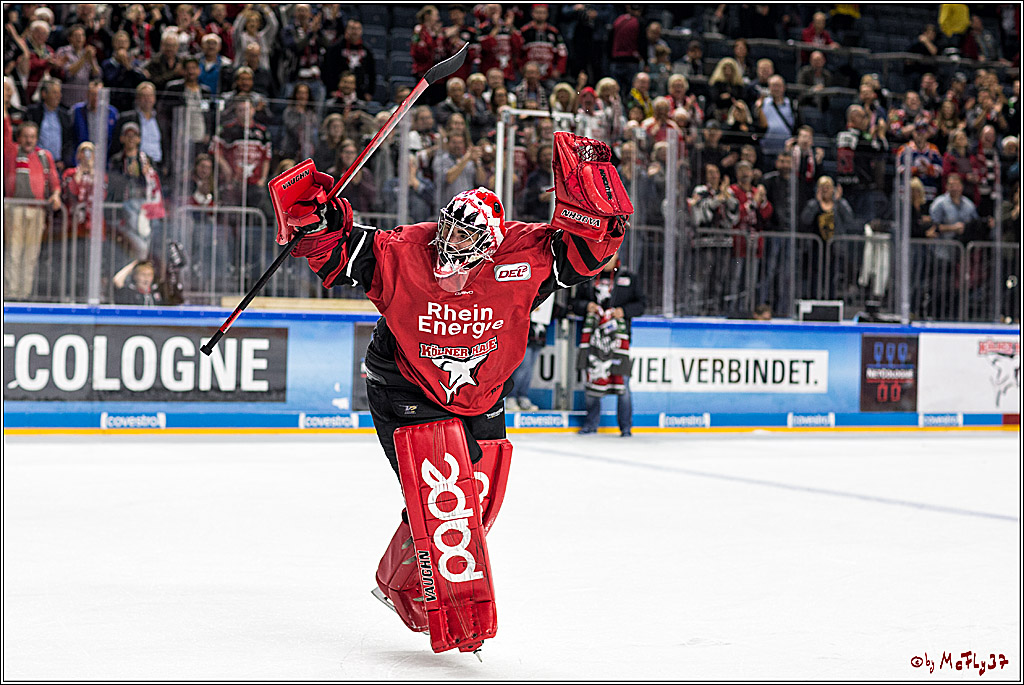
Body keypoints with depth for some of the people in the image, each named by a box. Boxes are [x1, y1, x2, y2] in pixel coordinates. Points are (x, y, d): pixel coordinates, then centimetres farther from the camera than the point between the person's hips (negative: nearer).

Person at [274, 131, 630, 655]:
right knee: (440, 494, -20)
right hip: (406, 391, -4)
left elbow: (587, 249, -18)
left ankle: (399, 586, 34)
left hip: (480, 400, 4)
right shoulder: (401, 254, -21)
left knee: (474, 508, 12)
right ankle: (457, 617, -15)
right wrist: (316, 219, -34)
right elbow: (337, 254, -15)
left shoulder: (522, 257, -18)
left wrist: (590, 204, -34)